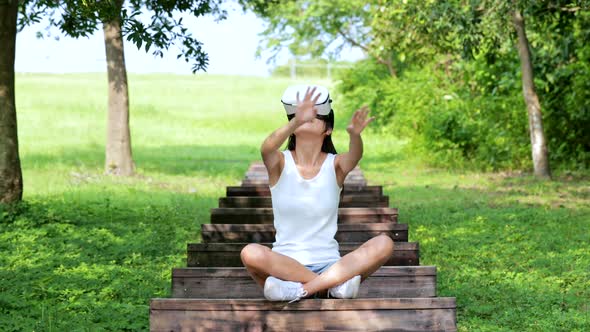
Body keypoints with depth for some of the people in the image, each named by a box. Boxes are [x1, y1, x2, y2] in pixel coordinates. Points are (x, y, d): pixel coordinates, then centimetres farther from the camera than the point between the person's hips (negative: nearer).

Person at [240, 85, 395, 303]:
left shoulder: (335, 165, 2)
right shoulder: (280, 163, 0)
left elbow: (355, 155, -21)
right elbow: (266, 149, -24)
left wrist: (354, 134, -45)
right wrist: (296, 121, -43)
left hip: (328, 264, 2)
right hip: (284, 264, -1)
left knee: (384, 244, -24)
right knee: (250, 253, -34)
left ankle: (302, 289, -28)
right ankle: (332, 284, -25)